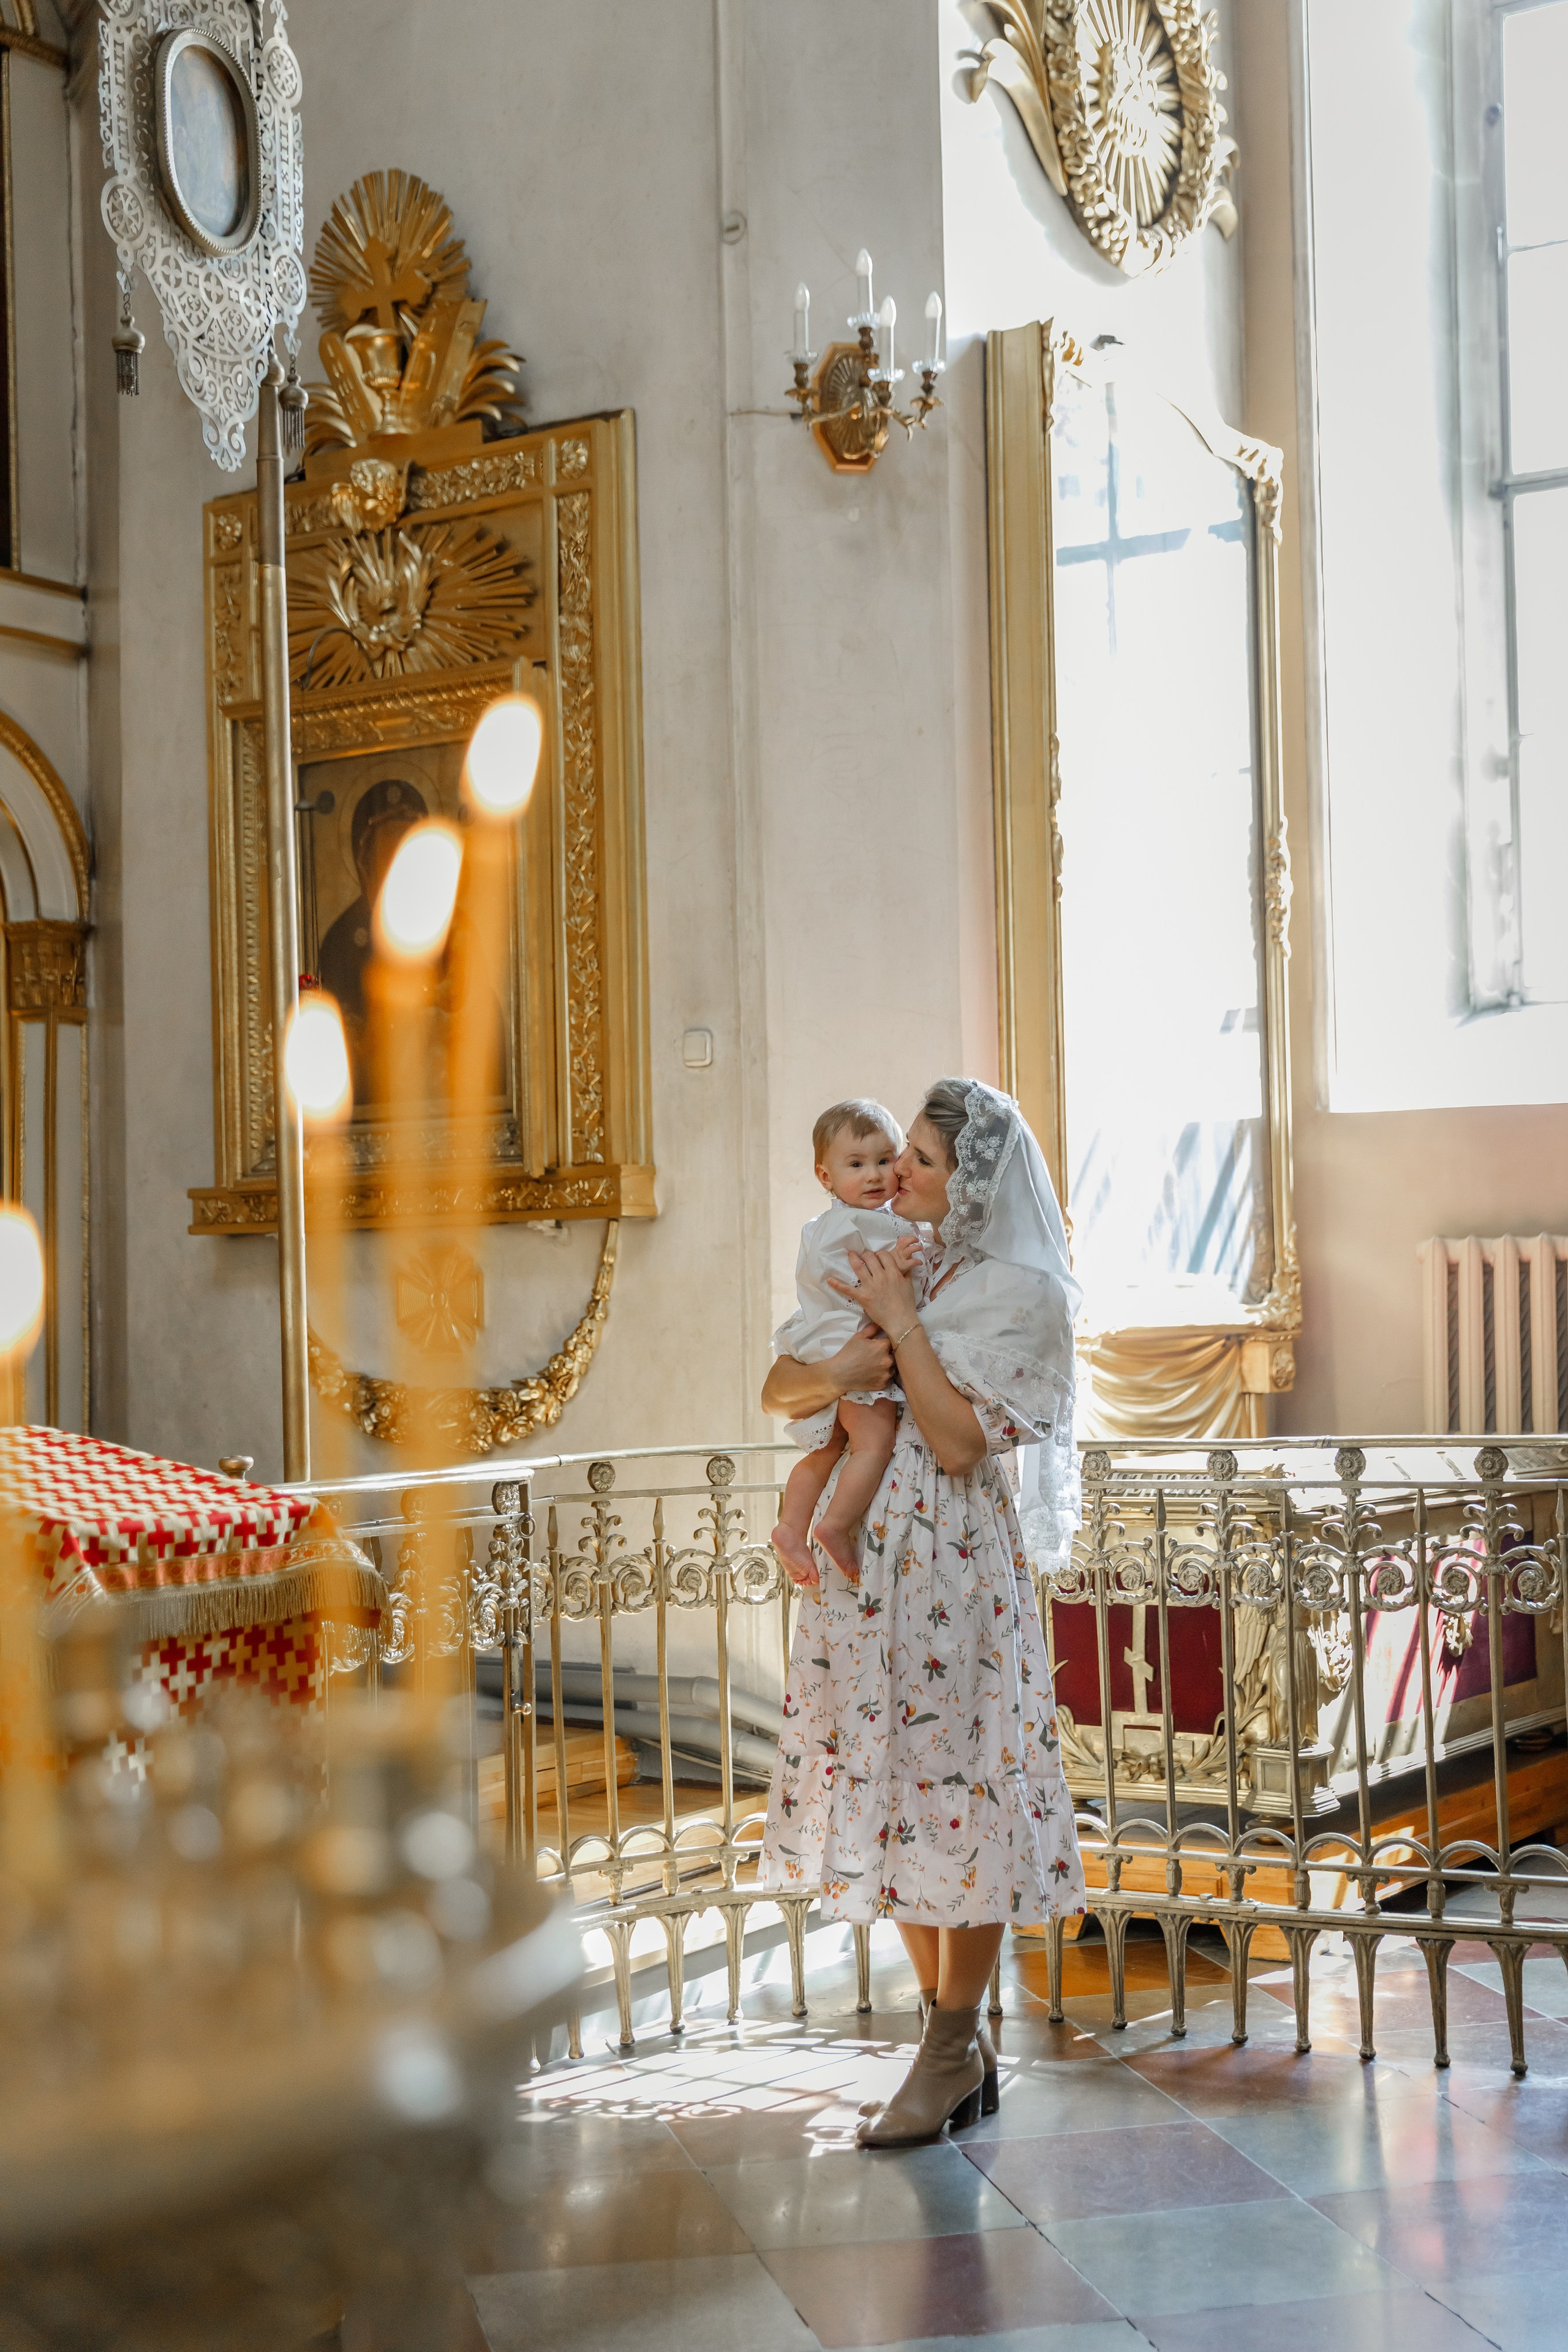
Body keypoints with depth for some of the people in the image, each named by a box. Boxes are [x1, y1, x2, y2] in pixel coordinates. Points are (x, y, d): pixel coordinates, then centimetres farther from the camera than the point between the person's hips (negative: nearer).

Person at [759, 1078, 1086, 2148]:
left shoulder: (1021, 1293, -7)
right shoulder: (892, 1265, 14)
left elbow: (960, 1440, -15)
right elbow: (778, 1390, 11)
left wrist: (900, 1322, -13)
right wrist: (839, 1372, -11)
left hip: (952, 1562, -7)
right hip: (866, 1564, 7)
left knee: (954, 1793, -3)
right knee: (890, 1791, 10)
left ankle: (952, 2056, 8)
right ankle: (961, 2047, 21)